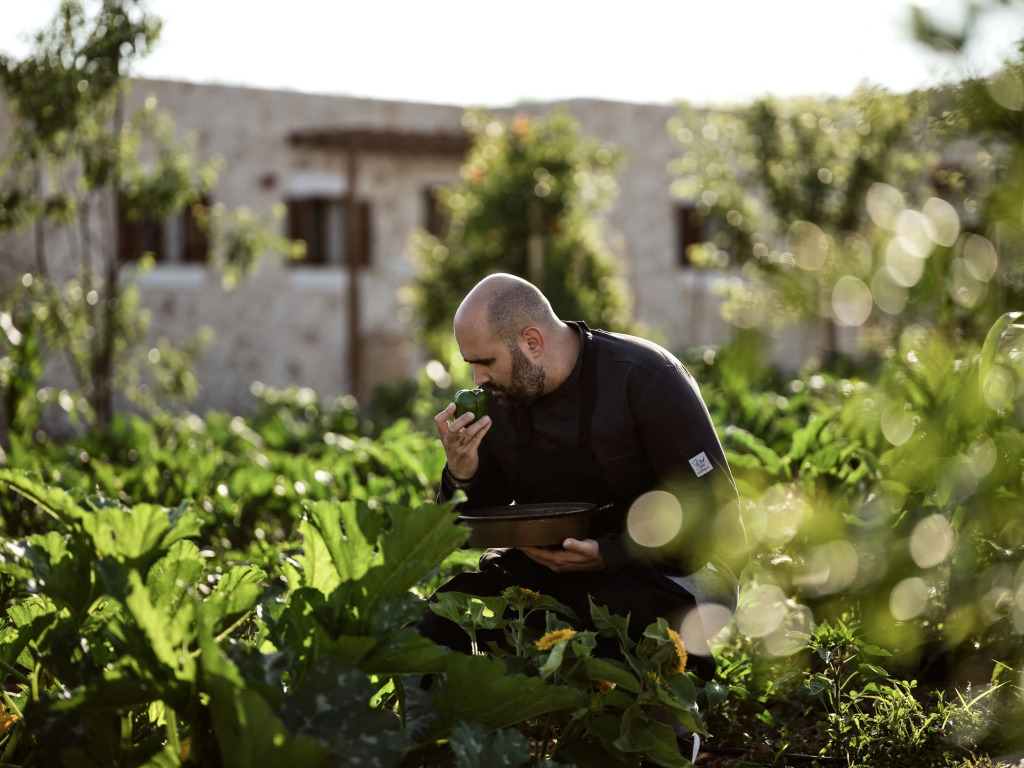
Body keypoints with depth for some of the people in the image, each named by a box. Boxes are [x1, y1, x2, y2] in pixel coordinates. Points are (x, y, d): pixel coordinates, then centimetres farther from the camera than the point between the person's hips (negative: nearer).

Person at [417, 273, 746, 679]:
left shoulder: (646, 378, -16)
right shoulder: (496, 399, 1)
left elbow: (714, 514, -16)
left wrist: (609, 555, -27)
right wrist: (461, 476, -17)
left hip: (668, 568, -4)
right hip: (549, 565, 5)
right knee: (435, 626, -18)